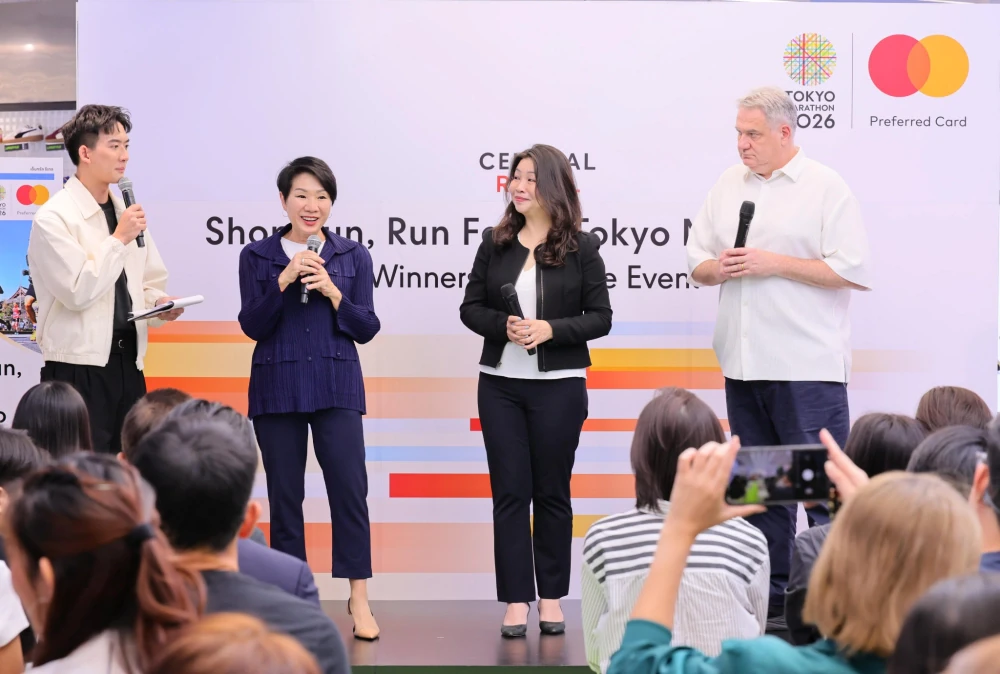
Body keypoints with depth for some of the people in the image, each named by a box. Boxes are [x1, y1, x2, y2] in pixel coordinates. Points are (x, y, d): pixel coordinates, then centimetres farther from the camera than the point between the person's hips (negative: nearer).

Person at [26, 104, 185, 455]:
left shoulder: (126, 212, 12)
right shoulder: (53, 217, -9)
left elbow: (150, 282, 22)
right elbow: (78, 291, -17)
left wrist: (159, 303, 0)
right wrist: (119, 239, -12)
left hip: (128, 363, 7)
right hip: (80, 366, -7)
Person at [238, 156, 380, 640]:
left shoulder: (353, 256, 5)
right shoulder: (258, 256, 3)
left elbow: (366, 329, 2)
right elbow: (252, 326, -4)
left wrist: (333, 293, -14)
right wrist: (284, 282, -16)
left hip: (336, 387, 0)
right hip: (276, 387, 0)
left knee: (350, 488, -7)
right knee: (284, 495, 5)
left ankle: (359, 599, 0)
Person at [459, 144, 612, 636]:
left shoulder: (581, 247, -2)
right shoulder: (495, 243, 5)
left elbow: (600, 318, -3)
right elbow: (470, 308, 6)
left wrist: (550, 329, -17)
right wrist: (503, 326, -14)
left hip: (558, 386, -2)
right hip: (500, 383, 2)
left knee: (552, 493, 7)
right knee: (509, 492, 1)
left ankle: (552, 598, 18)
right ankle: (516, 601, 5)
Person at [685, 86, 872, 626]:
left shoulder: (826, 187, -4)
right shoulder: (729, 185, 14)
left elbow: (852, 270, -11)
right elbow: (697, 262, 17)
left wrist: (774, 263, -14)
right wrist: (718, 268, -6)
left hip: (806, 365, -6)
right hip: (743, 363, 6)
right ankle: (770, 597, 20)